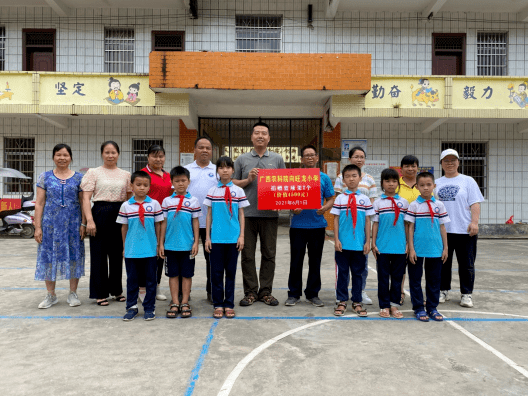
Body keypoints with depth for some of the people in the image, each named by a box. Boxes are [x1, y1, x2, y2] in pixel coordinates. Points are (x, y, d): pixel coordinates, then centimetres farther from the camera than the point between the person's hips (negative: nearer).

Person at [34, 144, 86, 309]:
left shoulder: (79, 178, 4)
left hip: (73, 224, 0)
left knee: (74, 256, 3)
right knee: (49, 256, 5)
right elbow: (39, 203, 4)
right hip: (51, 224, 1)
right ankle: (51, 295, 18)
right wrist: (38, 227, -1)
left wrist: (83, 224, -4)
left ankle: (73, 294, 17)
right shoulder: (45, 177, 6)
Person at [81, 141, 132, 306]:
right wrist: (89, 220, -13)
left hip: (120, 214, 3)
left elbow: (131, 199, 15)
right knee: (99, 253, 2)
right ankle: (100, 293, 13)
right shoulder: (93, 173, 2)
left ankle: (116, 289, 25)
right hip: (100, 213, -3)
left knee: (117, 253, 11)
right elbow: (86, 198, -5)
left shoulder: (126, 175, 11)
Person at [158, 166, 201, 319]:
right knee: (173, 274, 8)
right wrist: (161, 243, 4)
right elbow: (164, 223, 7)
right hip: (170, 245, 2)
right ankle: (175, 303, 17)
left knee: (187, 274, 6)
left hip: (187, 245, -1)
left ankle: (185, 303, 16)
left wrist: (196, 242, -2)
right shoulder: (167, 201, 5)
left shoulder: (193, 201, 1)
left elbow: (195, 222, 2)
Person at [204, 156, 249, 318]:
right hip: (216, 238, 0)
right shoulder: (212, 191, 4)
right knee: (216, 272, 5)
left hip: (233, 238, 0)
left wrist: (241, 236, 0)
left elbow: (241, 215, 6)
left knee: (231, 271, 8)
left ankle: (229, 304, 18)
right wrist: (207, 237, 2)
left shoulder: (238, 191, 4)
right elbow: (209, 215, 6)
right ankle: (218, 304, 17)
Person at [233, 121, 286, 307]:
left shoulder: (277, 159, 11)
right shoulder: (242, 159, 10)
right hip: (247, 213, 0)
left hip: (270, 213, 0)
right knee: (247, 255, 4)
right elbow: (233, 183, 9)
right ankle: (250, 291, 15)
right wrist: (248, 179, -7)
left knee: (269, 254, 6)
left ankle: (266, 291, 17)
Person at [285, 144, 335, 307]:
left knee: (315, 260, 9)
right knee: (296, 260, 3)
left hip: (318, 225, 2)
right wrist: (292, 208, -15)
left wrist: (325, 208, -12)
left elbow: (331, 199, 9)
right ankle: (294, 294, 16)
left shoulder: (324, 178, 8)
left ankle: (313, 293, 22)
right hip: (298, 224, -1)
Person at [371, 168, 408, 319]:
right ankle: (384, 306, 15)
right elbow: (375, 223, 2)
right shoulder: (378, 203, 2)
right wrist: (373, 244, -1)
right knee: (383, 277, 5)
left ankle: (394, 304, 20)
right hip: (382, 246, -1)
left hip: (400, 246, 2)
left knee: (397, 276, 8)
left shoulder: (404, 202, 7)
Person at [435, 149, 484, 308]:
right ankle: (443, 292, 23)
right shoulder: (436, 183, 13)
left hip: (464, 230, -2)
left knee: (466, 265, 4)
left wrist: (474, 222, -14)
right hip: (442, 230, 3)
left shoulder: (468, 181, 5)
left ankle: (466, 295, 15)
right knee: (443, 263, 10)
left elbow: (475, 203, -2)